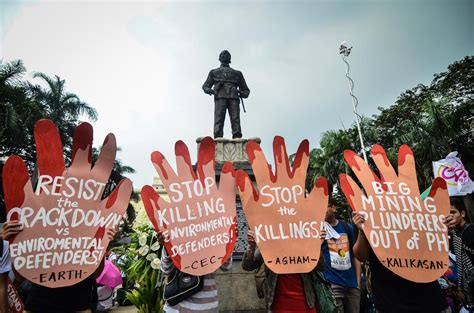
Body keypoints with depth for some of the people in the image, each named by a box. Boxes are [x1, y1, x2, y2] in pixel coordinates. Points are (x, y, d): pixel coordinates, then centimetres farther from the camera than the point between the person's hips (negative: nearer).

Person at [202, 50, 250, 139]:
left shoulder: (237, 73, 33)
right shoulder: (214, 72, 32)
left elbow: (245, 89, 28)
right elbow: (205, 85, 22)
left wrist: (243, 94, 3)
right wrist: (208, 89, -4)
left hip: (234, 98, 1)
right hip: (220, 97, -1)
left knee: (236, 119, -16)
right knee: (219, 118, -18)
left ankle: (238, 138, -26)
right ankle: (218, 138, -27)